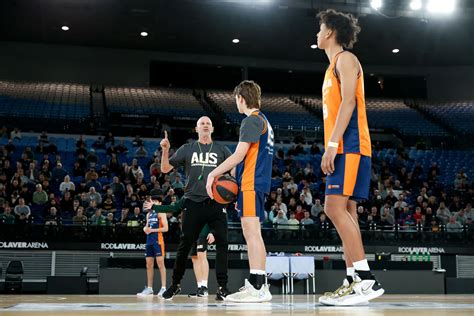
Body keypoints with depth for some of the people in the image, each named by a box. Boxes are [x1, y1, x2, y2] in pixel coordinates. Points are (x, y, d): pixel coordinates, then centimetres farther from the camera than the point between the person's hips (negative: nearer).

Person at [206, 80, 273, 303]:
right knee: (250, 233, 12)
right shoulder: (263, 121, 22)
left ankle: (259, 287, -17)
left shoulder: (251, 120, -8)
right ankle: (254, 283, 17)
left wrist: (214, 174, -9)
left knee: (252, 231, -14)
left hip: (251, 183, -10)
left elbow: (239, 155, -15)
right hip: (257, 182, 10)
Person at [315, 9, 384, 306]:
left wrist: (332, 143, -22)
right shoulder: (334, 66, 26)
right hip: (342, 149, 10)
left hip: (349, 146, -10)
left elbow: (348, 102, -15)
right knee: (345, 212, 5)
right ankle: (353, 282, 6)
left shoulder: (345, 59, -3)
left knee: (335, 207, -18)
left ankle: (367, 280, -19)